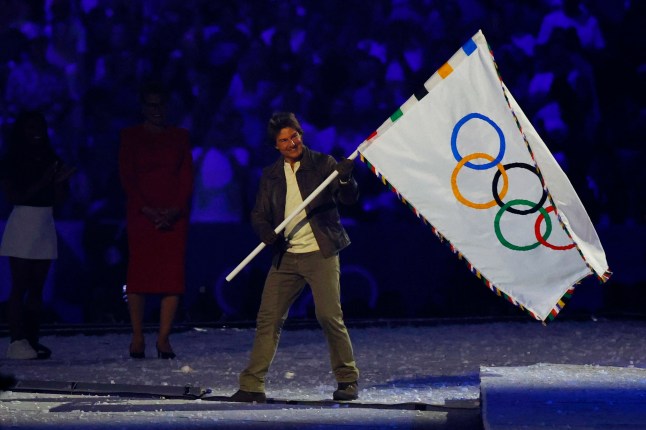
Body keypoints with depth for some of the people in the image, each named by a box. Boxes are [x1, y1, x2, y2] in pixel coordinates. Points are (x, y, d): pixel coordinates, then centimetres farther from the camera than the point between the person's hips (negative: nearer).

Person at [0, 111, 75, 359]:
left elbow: (59, 198, 10)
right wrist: (42, 182, -18)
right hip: (22, 224, -5)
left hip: (45, 227, 5)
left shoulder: (51, 160, 14)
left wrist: (60, 181, -10)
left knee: (37, 288, 4)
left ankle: (32, 340, 3)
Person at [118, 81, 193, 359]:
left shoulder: (180, 136, 13)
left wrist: (176, 209, -8)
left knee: (173, 274, -6)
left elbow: (187, 177, 7)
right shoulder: (130, 136, 8)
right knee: (139, 272, -7)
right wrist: (147, 209, -11)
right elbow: (126, 177, 1)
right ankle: (137, 339, -4)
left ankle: (164, 338, -5)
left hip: (174, 214, 2)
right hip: (141, 213, -2)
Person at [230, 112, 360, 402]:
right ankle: (252, 386, 4)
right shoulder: (271, 175, 12)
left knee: (329, 316, -12)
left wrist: (345, 179, -28)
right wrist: (266, 232, -10)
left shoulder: (323, 164, 1)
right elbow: (259, 214, 13)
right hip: (286, 257, 4)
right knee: (268, 318, 0)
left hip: (320, 253, -4)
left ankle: (348, 381, 2)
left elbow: (349, 199, -7)